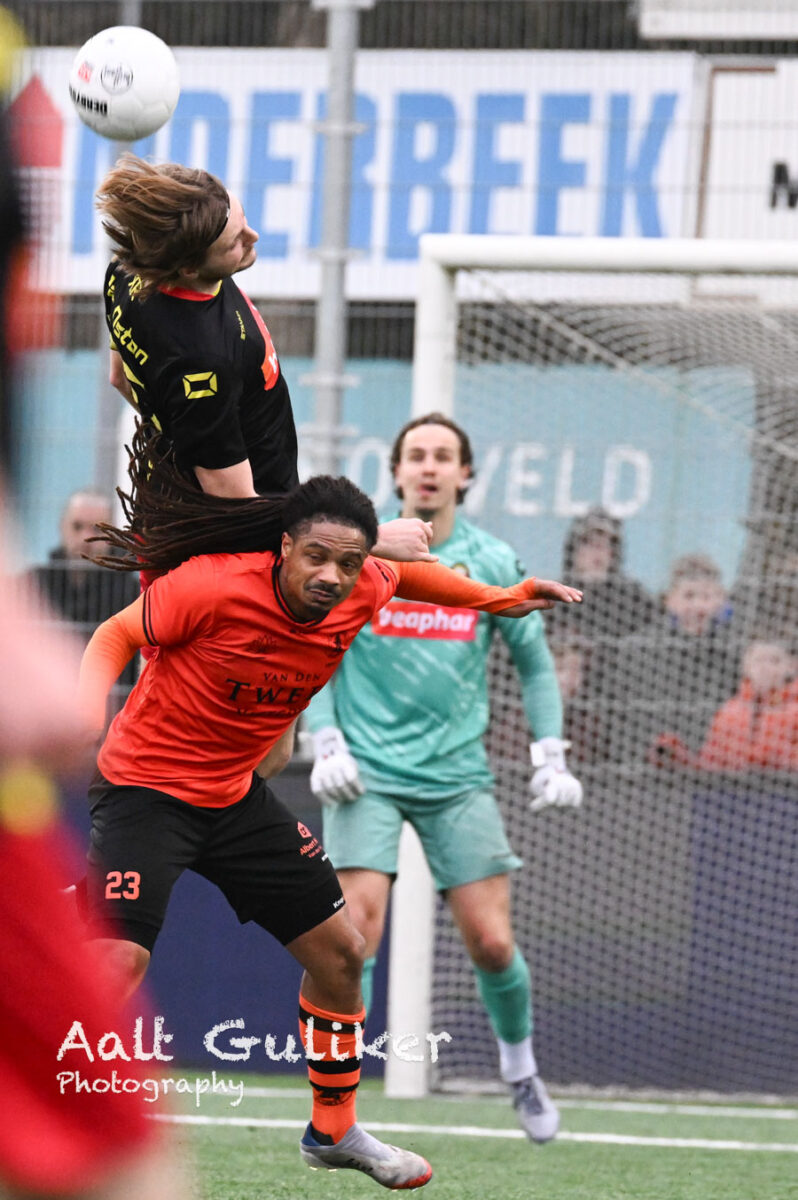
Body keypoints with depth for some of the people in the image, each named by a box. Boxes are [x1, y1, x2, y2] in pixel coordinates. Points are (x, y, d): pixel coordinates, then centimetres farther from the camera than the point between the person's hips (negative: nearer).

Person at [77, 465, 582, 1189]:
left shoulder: (361, 594, -9)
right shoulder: (212, 587, -27)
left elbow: (403, 573, 16)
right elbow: (117, 635, -12)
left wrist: (496, 599, 12)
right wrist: (84, 708, -29)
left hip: (237, 795, 7)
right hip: (146, 788, -7)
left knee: (340, 951, 11)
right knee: (115, 962, -24)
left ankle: (333, 1130, 31)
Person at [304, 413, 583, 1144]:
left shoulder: (492, 562, 4)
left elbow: (534, 662, 14)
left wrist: (551, 755, 5)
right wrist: (326, 742, -7)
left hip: (458, 775, 2)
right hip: (368, 774, -1)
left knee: (491, 942, -3)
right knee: (357, 928, -17)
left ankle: (519, 1063, 25)